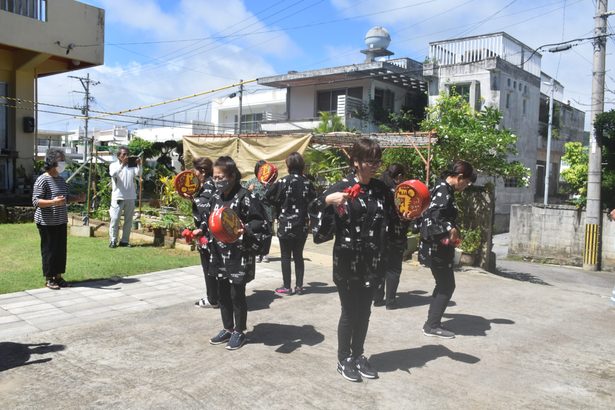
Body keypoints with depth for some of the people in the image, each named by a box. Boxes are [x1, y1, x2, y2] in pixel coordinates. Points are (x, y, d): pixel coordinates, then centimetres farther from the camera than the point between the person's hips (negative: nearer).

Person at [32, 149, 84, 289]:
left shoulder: (61, 179, 9)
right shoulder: (42, 180, -14)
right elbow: (36, 201, -19)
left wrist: (77, 199, 4)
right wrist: (53, 202, -32)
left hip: (61, 222, 7)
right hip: (47, 223, -7)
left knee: (61, 249, 11)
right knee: (49, 250, 1)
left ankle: (58, 276, 23)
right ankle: (49, 279, 14)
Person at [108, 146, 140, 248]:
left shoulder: (132, 165, 9)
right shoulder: (113, 165, 4)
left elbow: (138, 174, -7)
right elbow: (113, 174, -17)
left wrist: (139, 165, -25)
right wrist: (122, 164, -28)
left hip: (130, 197, 3)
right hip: (118, 197, -3)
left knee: (128, 220, 7)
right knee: (115, 219, -3)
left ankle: (124, 241, 15)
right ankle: (113, 241, 5)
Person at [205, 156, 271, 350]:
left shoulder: (245, 197, -14)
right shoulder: (216, 197, 8)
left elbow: (261, 222, -16)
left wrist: (246, 229, -30)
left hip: (239, 256, -7)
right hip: (219, 254, 7)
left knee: (237, 294, 3)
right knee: (222, 294, 14)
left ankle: (239, 331, 20)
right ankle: (227, 329, 30)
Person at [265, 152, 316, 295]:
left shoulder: (283, 182, -13)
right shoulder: (307, 183, -1)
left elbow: (268, 196, -11)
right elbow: (314, 200, 8)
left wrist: (278, 206, 5)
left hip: (286, 224, -4)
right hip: (302, 225, 4)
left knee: (286, 257, 6)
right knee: (298, 256, 13)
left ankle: (287, 287, 11)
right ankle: (299, 286, 17)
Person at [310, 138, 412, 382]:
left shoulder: (381, 189, 6)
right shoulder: (342, 187, -9)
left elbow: (392, 221, 16)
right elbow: (315, 210, -11)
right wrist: (326, 201, -28)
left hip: (372, 262, 5)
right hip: (347, 261, -5)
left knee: (364, 312, 15)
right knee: (349, 312, 6)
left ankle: (358, 356, 31)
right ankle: (344, 360, 24)